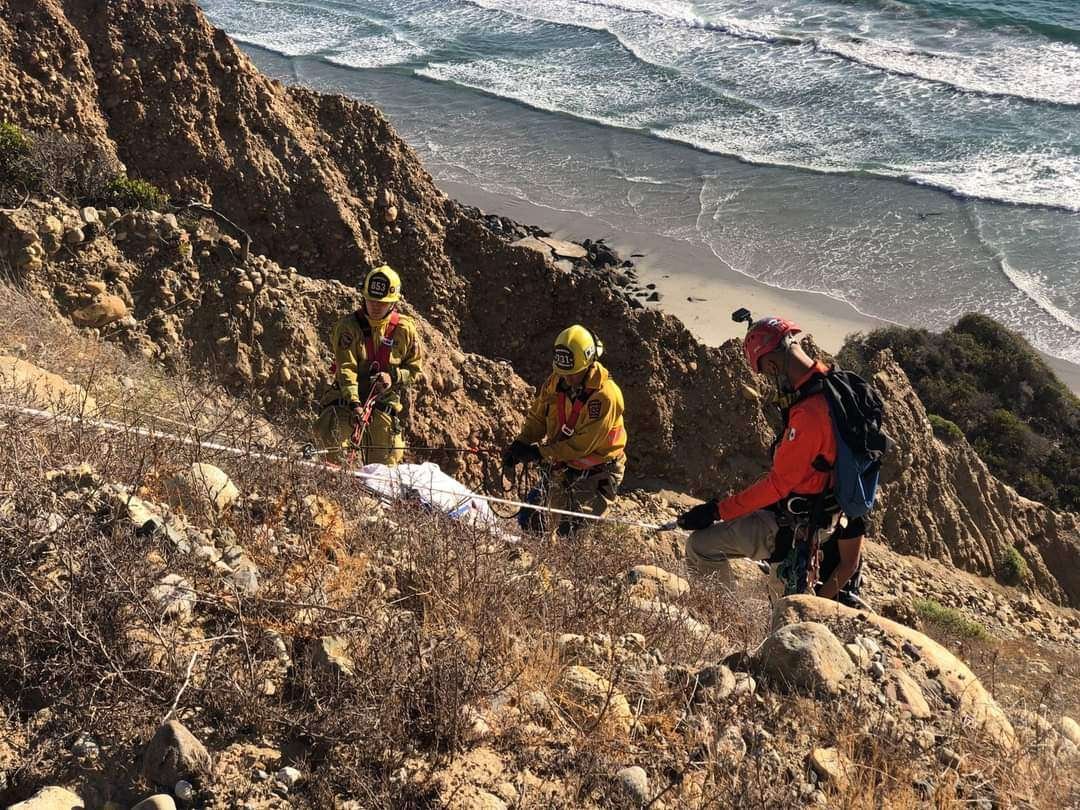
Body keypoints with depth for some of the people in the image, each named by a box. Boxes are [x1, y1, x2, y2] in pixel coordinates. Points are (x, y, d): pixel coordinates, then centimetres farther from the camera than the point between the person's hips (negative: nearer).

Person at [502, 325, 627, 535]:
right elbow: (537, 417, 8)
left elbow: (583, 444, -26)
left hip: (597, 472, -6)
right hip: (563, 468, 6)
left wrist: (541, 452, -25)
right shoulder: (556, 381, -5)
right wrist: (521, 443, -10)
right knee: (559, 527, 12)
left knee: (578, 529, -17)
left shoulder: (605, 395, -26)